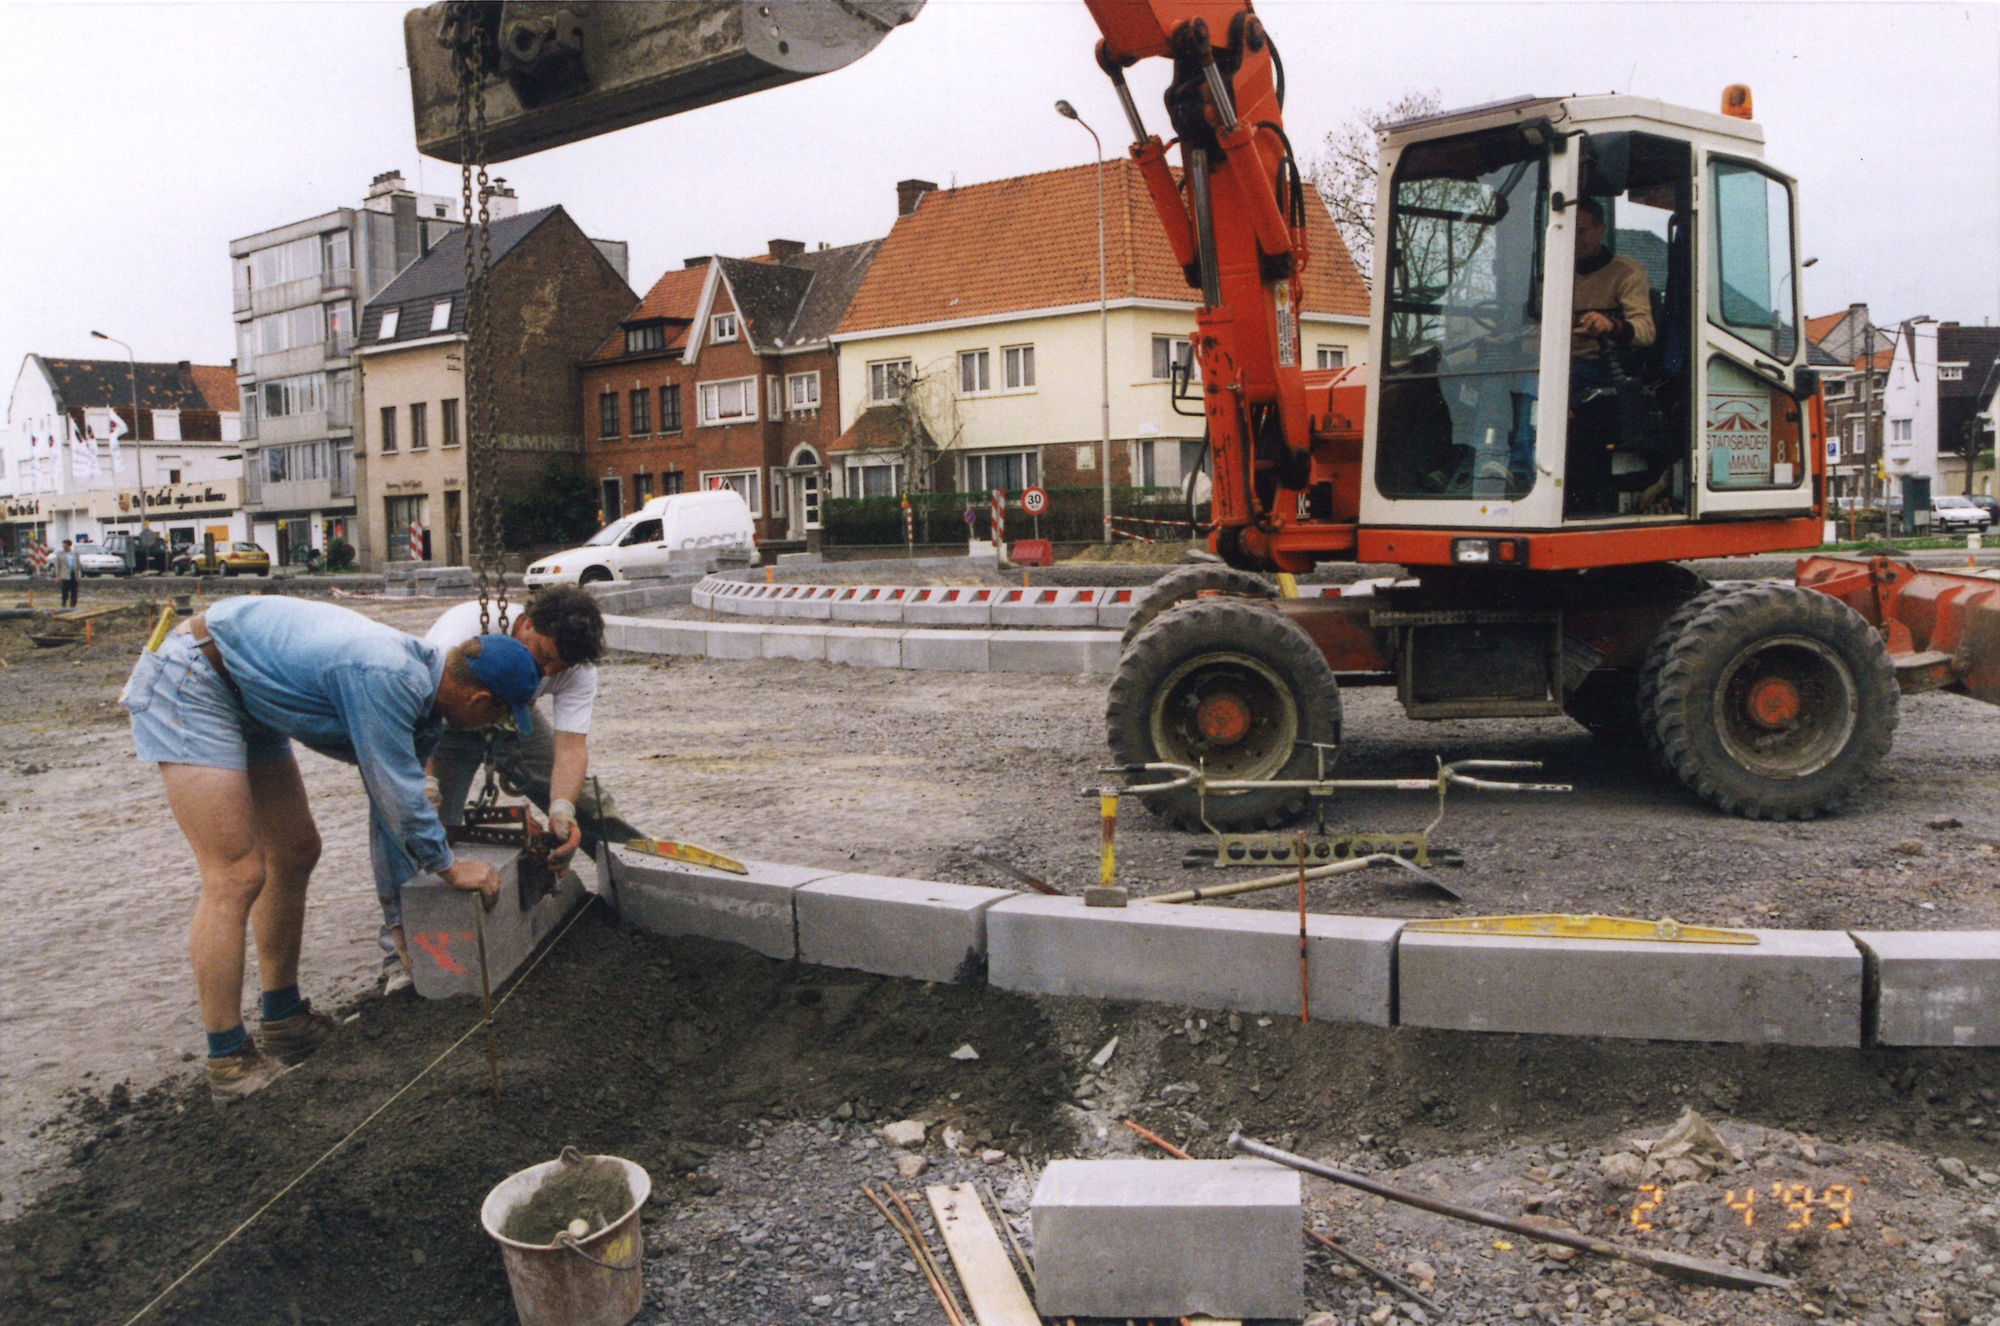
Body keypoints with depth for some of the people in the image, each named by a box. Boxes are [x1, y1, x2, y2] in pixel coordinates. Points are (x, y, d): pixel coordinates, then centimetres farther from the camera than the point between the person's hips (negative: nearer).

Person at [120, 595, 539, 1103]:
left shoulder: (420, 692, 1)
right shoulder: (389, 682, -29)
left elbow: (392, 799, 12)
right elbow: (397, 796, -23)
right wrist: (449, 867, -8)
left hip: (246, 697, 10)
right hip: (190, 683, -10)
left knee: (295, 854, 12)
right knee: (236, 877, -12)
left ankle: (284, 1020, 25)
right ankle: (229, 1063, -4)